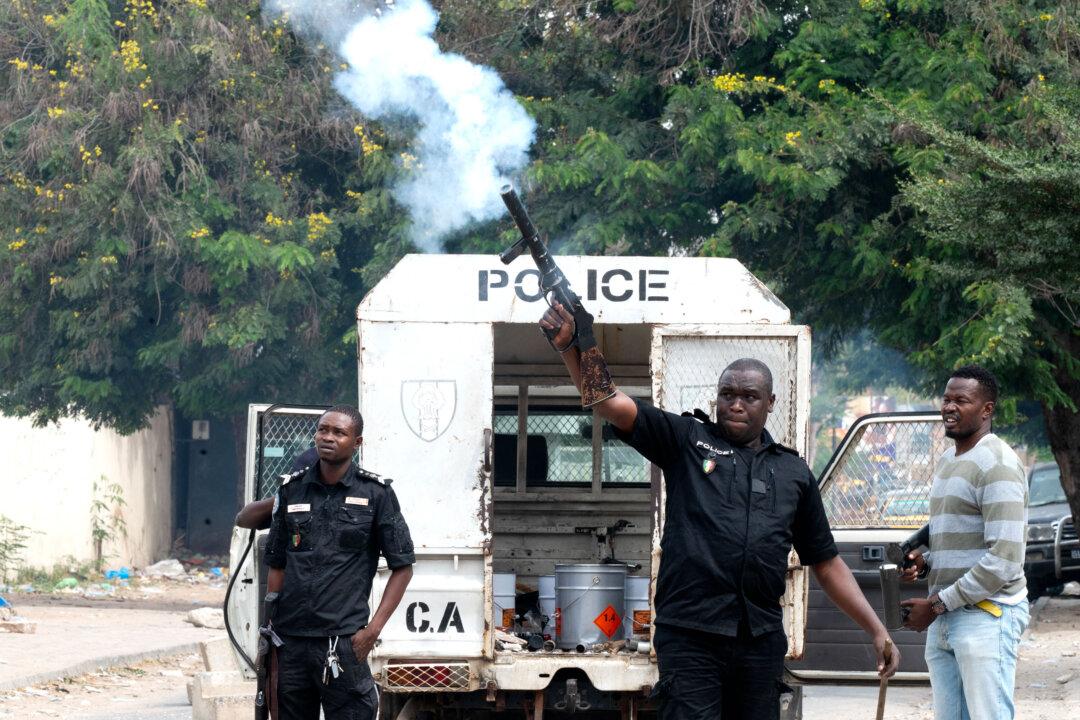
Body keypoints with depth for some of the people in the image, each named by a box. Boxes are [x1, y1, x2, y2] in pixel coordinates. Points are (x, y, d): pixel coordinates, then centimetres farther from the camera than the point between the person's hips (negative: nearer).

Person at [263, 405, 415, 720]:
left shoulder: (375, 493, 0)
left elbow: (402, 567, 3)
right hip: (290, 640, 4)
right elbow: (277, 566, 15)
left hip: (343, 641, -4)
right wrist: (269, 629, 8)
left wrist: (373, 628, -6)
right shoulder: (292, 490, 10)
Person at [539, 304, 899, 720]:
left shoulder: (793, 472, 16)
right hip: (690, 635, -4)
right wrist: (569, 346, -21)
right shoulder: (686, 440, 7)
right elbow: (610, 403, -4)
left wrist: (877, 630, 13)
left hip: (761, 640, 4)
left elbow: (826, 564, 19)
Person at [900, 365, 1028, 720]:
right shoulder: (947, 461, 18)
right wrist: (925, 561, 6)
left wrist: (936, 604, -15)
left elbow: (1004, 560, -19)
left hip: (986, 614, -9)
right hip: (942, 619, 9)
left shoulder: (996, 465, -13)